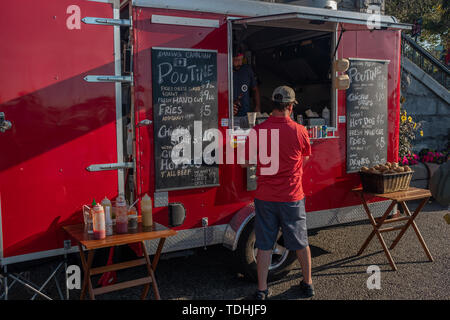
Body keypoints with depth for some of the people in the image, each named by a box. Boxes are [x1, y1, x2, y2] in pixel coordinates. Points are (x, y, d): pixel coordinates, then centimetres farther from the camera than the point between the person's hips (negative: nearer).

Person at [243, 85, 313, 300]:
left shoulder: (257, 131, -10)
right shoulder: (299, 131, -8)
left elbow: (246, 163, -2)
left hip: (265, 197, 0)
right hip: (292, 197, 0)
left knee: (264, 244, 10)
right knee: (301, 242, 16)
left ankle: (262, 290, 17)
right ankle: (307, 284, 31)